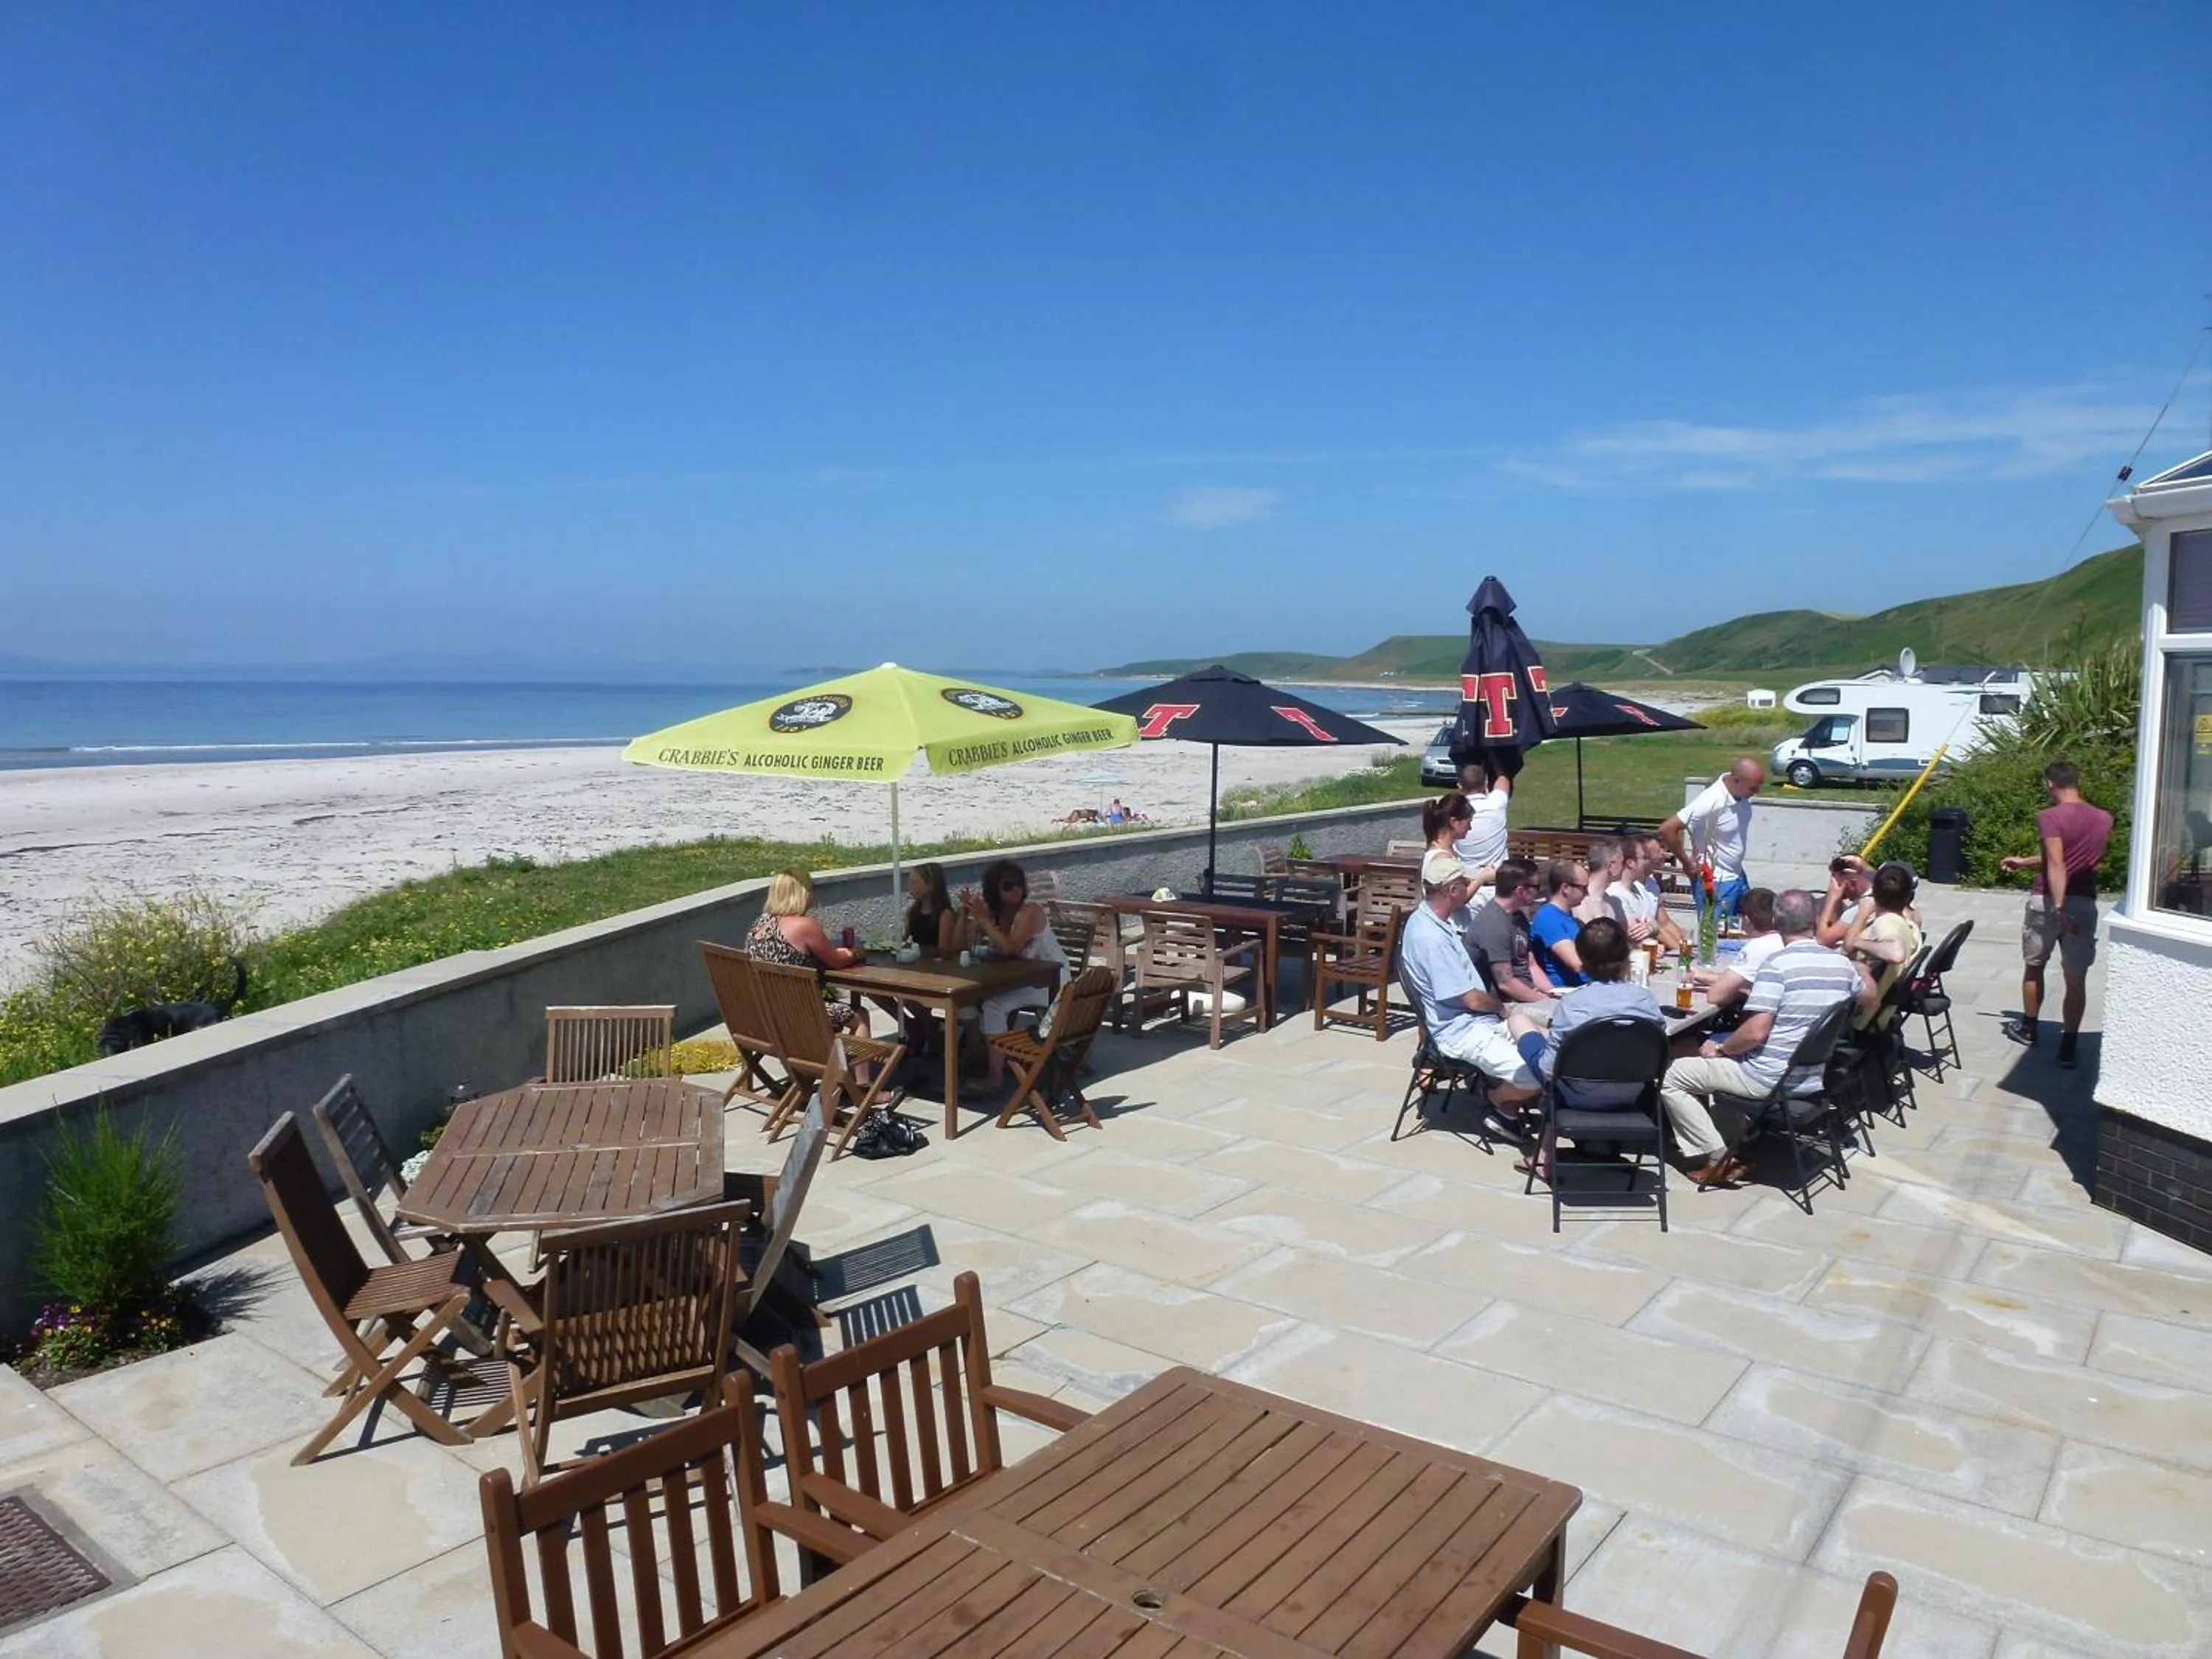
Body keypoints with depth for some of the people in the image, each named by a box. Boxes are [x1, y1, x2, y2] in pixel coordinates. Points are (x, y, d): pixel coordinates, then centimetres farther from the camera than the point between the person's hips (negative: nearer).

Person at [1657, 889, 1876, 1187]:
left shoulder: (1778, 964, -21)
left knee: (1672, 1076, 0)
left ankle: (1717, 1157, -4)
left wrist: (1720, 1049, -8)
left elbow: (1756, 1032, -26)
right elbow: (1872, 998, 23)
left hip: (1771, 1080, -8)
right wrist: (1859, 967, 41)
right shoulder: (1842, 963, 0)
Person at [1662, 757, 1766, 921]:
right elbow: (1667, 829, -29)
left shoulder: (1742, 793, -7)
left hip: (1738, 876, 8)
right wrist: (1688, 864, -19)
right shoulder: (1712, 802, -28)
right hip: (1716, 882, -8)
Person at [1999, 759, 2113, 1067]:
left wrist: (2059, 907, -25)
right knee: (2076, 978, 5)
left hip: (2047, 901, -4)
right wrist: (2025, 862, 30)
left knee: (2033, 966, 17)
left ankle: (2027, 1028, 30)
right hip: (2084, 904, 4)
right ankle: (2068, 1047, 5)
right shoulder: (2103, 819, 8)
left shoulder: (2050, 817, -12)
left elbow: (2056, 865, -21)